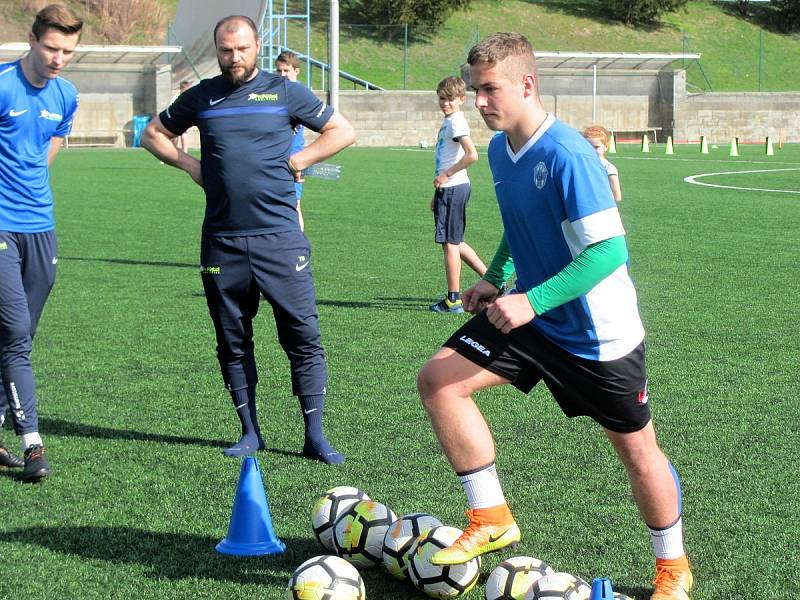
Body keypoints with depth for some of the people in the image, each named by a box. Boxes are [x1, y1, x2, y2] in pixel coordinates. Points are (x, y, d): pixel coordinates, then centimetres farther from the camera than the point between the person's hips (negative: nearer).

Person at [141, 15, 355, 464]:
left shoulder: (285, 92, 4)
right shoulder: (202, 97, 10)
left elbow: (343, 131, 9)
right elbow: (154, 134, 23)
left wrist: (297, 161, 0)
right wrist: (190, 165, 7)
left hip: (280, 238, -2)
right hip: (222, 241, 3)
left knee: (304, 335, -5)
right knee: (233, 342, 7)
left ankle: (316, 437, 1)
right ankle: (250, 433, 19)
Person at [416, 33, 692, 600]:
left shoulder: (567, 154, -25)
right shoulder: (499, 150, 1)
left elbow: (609, 249, -28)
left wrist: (531, 302, -31)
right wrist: (495, 279, 5)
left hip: (598, 334, -7)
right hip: (529, 317, 7)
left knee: (637, 449, 6)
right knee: (438, 379, -8)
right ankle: (491, 520, 3)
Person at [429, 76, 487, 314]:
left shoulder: (456, 122, -13)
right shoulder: (449, 121, 17)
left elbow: (471, 155, -27)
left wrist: (446, 175, -19)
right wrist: (438, 193, 25)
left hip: (453, 188, -10)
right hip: (449, 188, 10)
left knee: (449, 243, -4)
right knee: (455, 242, 16)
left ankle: (453, 299, 1)